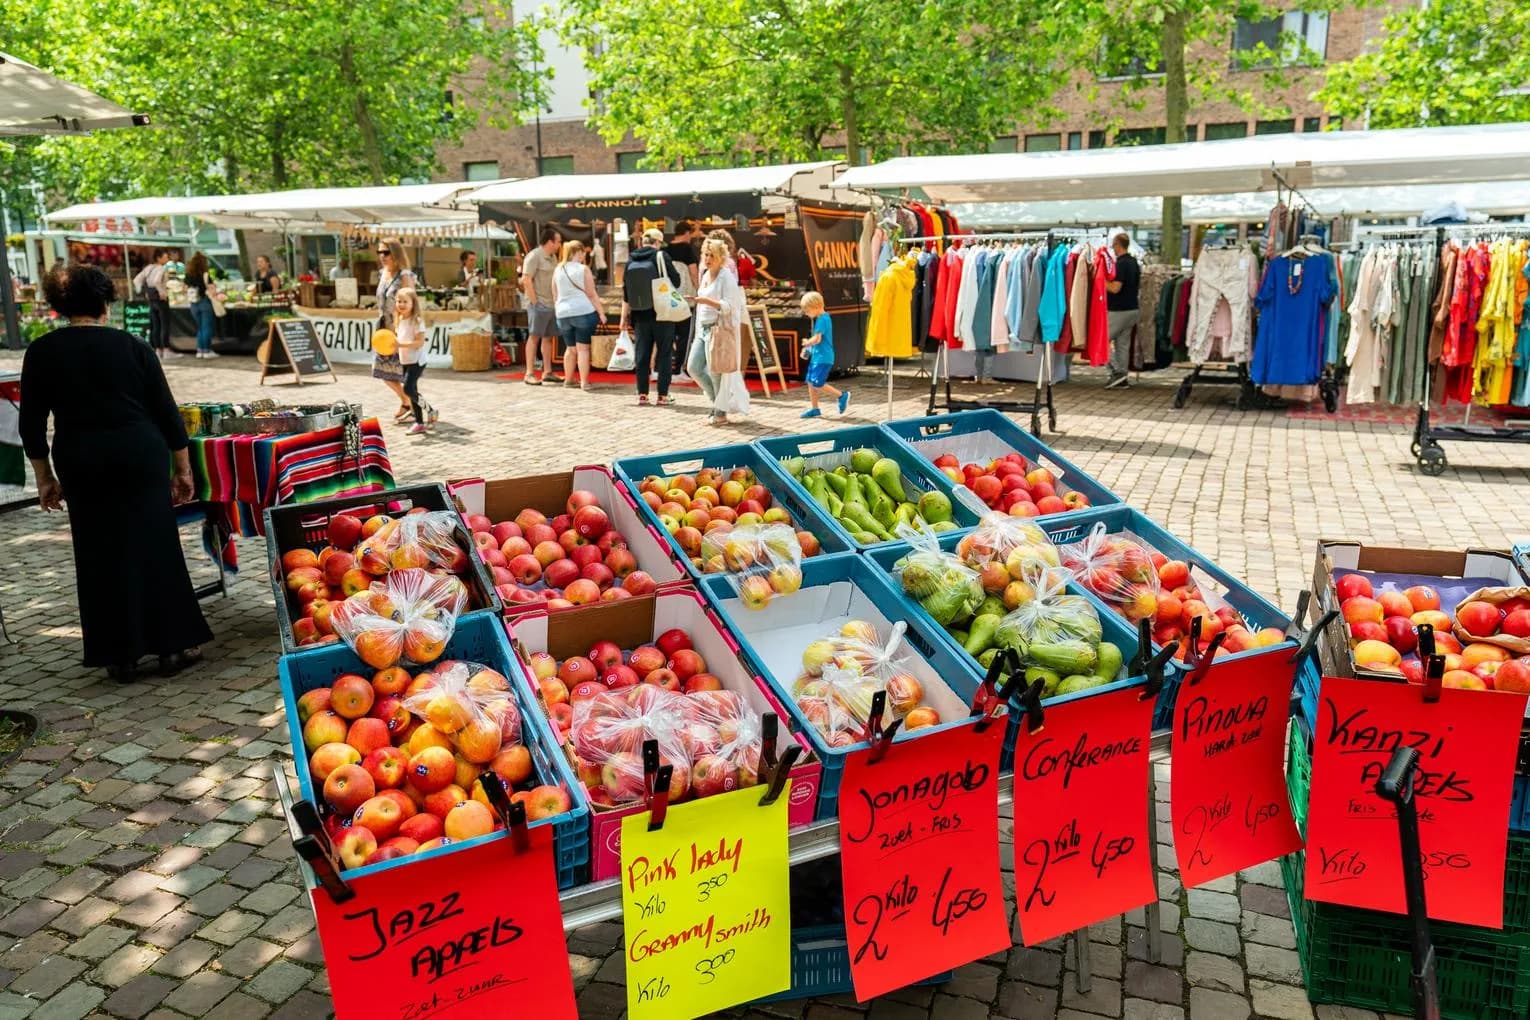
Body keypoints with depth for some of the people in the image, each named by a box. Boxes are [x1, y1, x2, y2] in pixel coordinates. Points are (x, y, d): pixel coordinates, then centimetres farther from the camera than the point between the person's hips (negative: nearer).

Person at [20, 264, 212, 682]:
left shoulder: (41, 352, 1)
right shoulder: (130, 346, -3)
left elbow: (32, 424, 3)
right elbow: (166, 411, -2)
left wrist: (45, 478, 13)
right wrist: (183, 469, 6)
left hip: (80, 464, 1)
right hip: (141, 457, -1)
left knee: (102, 558, 9)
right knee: (155, 549, 7)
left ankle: (121, 656, 14)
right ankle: (173, 645, 11)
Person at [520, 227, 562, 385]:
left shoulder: (553, 257, 15)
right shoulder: (534, 256, -10)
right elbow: (526, 280, -15)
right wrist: (535, 302, -16)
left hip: (552, 304, 8)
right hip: (539, 304, -8)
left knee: (549, 337, 11)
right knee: (534, 337, -7)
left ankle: (547, 372, 18)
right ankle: (529, 374, -5)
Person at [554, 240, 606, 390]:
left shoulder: (558, 270, 9)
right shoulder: (583, 269, -5)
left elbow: (555, 295, 14)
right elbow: (591, 294, -8)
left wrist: (558, 312, 23)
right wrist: (601, 312, -4)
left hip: (563, 313, 5)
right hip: (583, 311, -5)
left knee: (570, 348, 17)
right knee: (583, 348, -2)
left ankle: (568, 379, 23)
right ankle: (584, 381, -5)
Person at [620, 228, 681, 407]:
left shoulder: (631, 261, 3)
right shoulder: (661, 257, -8)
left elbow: (625, 292, 5)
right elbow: (676, 281, -5)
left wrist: (624, 317, 12)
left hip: (641, 315, 3)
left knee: (642, 354, 10)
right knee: (664, 353, 5)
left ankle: (642, 394, 12)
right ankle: (663, 395, 5)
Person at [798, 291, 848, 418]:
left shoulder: (822, 319, -17)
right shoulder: (823, 318, 14)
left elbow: (817, 339, -23)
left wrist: (806, 343, -5)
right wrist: (808, 348, 12)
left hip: (823, 358, -10)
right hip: (816, 356, 10)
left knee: (817, 384, -11)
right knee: (811, 382, 11)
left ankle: (842, 395, -1)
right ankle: (815, 409, 18)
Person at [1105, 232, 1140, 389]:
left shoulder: (1121, 264, -18)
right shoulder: (1134, 262, 11)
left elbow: (1115, 288, -24)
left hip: (1119, 310, -9)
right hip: (1133, 309, 9)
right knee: (1123, 343, 11)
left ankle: (1117, 372, -6)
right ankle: (1122, 378, 13)